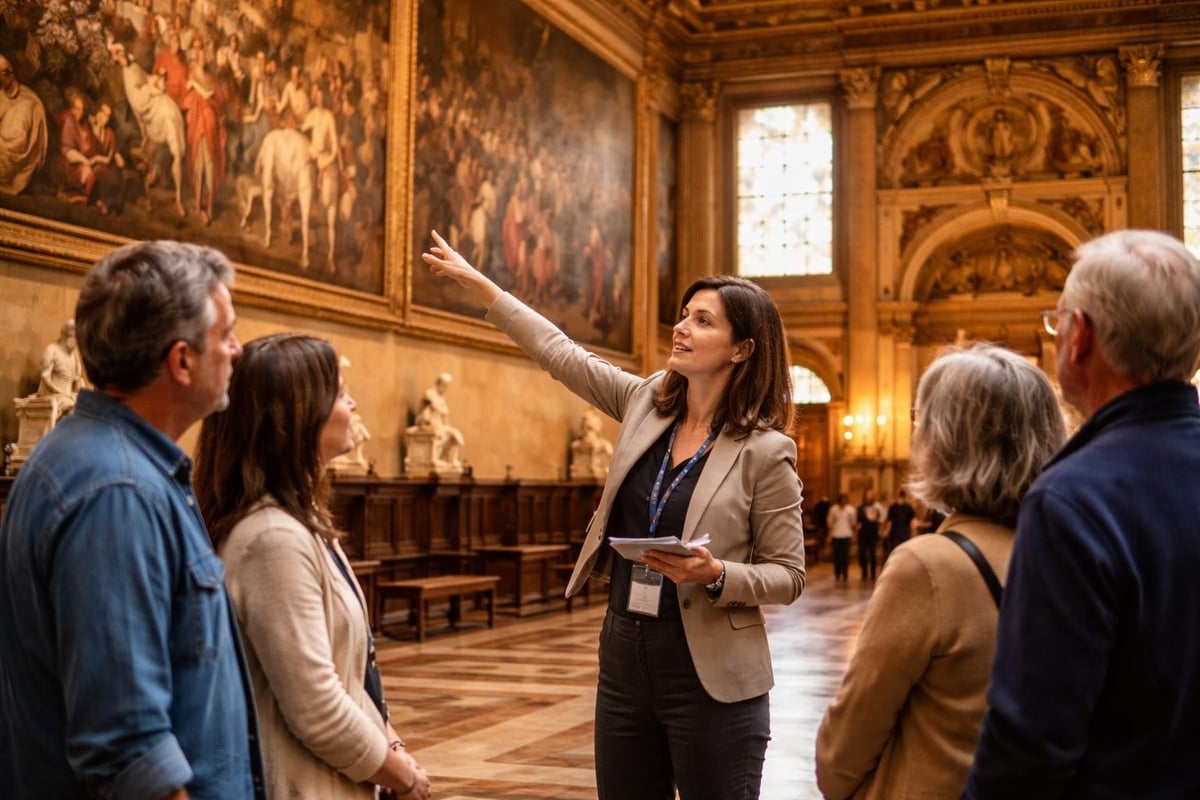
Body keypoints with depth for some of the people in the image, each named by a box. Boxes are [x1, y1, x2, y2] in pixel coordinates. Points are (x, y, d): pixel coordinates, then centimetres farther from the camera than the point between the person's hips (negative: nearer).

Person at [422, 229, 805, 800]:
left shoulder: (765, 451, -10)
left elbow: (788, 575, -7)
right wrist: (475, 282, 13)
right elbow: (560, 352, 11)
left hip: (710, 676, -6)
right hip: (625, 657, 6)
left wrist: (717, 576, -25)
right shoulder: (646, 402, 5)